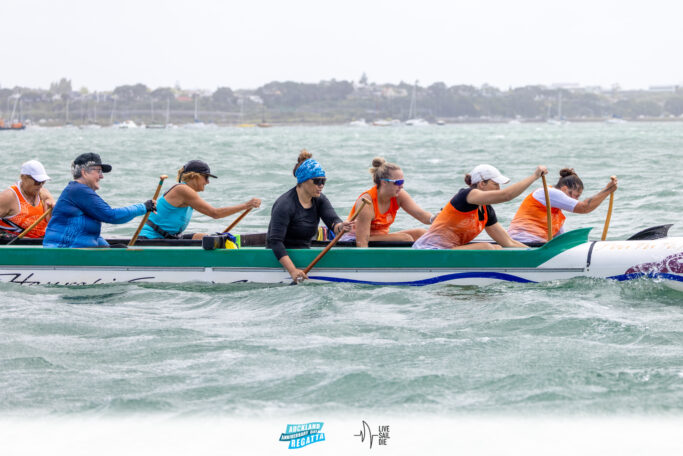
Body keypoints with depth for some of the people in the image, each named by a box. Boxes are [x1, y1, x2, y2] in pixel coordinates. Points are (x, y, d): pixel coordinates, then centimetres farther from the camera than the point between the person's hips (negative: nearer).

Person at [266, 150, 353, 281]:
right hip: (280, 258, -8)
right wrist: (292, 270, -35)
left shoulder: (319, 200, 6)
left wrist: (340, 227, -38)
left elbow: (332, 220, -11)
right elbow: (275, 241, -25)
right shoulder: (285, 205, -18)